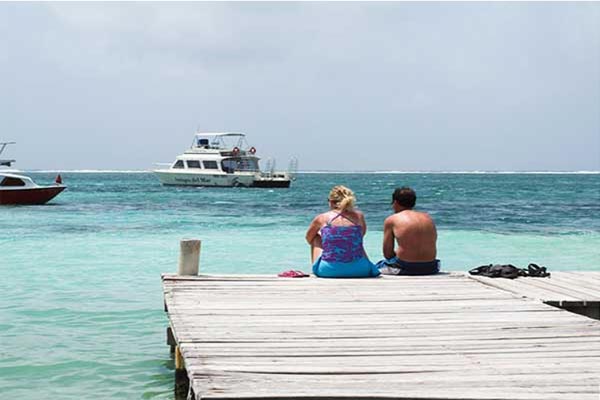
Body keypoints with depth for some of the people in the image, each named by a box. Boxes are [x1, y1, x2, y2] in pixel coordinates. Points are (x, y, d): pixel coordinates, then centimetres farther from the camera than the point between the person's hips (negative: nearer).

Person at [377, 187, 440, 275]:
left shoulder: (391, 220, 2)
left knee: (378, 266, 23)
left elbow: (387, 254, 0)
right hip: (430, 268, 5)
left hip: (406, 268, -5)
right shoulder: (427, 217, 14)